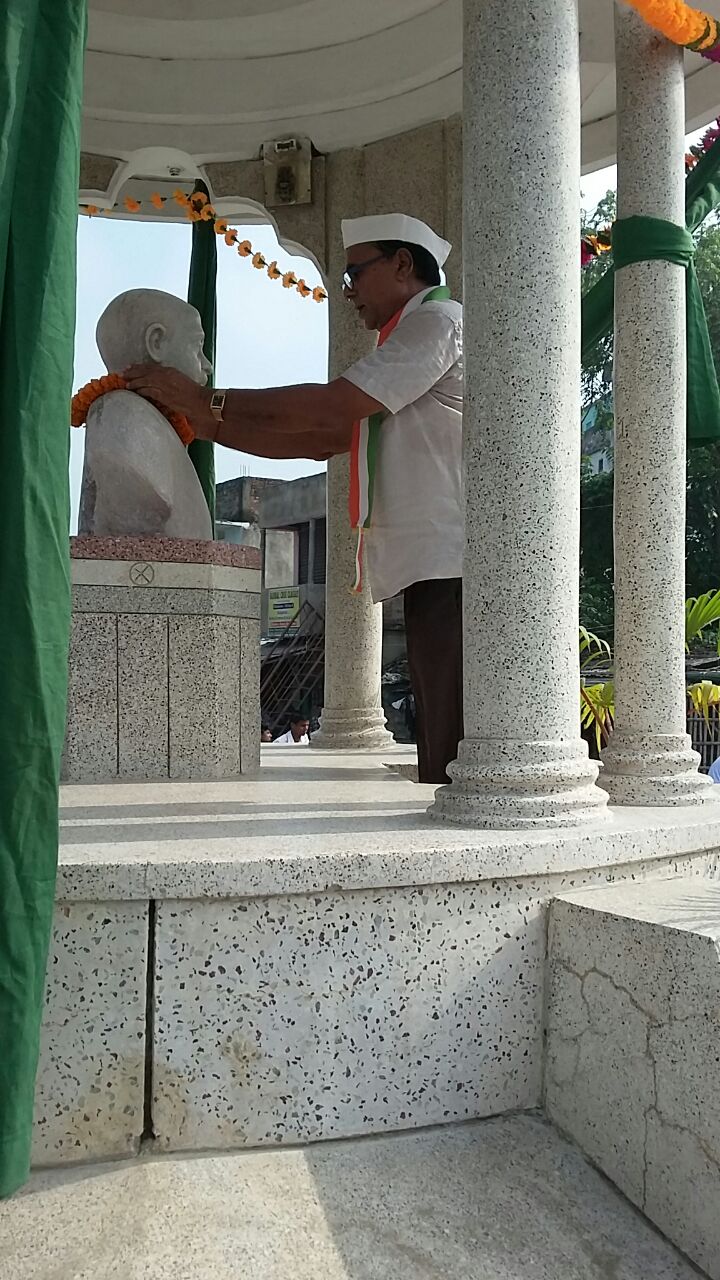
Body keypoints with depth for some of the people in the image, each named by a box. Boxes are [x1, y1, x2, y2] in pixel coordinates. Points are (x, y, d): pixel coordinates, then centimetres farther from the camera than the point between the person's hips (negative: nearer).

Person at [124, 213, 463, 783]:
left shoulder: (439, 320, -1)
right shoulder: (411, 339, 30)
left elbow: (328, 406, -12)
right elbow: (320, 439, 20)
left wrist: (207, 399, -3)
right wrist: (203, 421, 12)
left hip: (451, 570, -10)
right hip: (435, 570, 10)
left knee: (452, 761, -12)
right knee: (442, 760, 8)